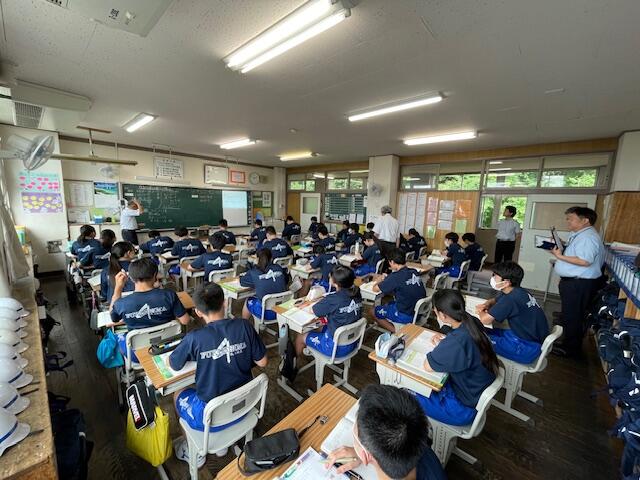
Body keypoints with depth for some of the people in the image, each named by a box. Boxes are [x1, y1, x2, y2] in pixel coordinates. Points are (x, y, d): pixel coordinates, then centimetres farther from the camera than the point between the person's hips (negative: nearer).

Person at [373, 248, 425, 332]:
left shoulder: (396, 276, -21)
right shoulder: (414, 272, -1)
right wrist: (386, 280, 13)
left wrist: (379, 281, 10)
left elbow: (375, 289, -11)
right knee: (388, 304, 27)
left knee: (374, 311, 9)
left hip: (407, 316, -8)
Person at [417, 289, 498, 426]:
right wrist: (443, 341, -4)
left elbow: (428, 366, -23)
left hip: (465, 406, -7)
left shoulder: (457, 342, -38)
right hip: (480, 391, 7)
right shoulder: (472, 322, -13)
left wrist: (439, 346, -8)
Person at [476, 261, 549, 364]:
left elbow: (485, 320, -27)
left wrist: (481, 312, -4)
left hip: (528, 349, -9)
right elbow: (494, 300, 19)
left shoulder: (511, 299, -28)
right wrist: (486, 305, -4)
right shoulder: (516, 291, 0)